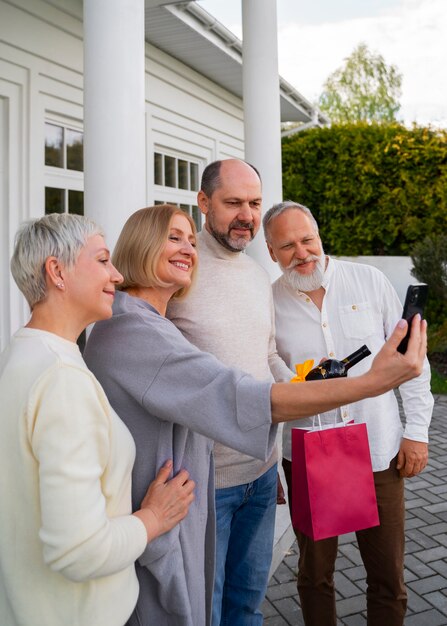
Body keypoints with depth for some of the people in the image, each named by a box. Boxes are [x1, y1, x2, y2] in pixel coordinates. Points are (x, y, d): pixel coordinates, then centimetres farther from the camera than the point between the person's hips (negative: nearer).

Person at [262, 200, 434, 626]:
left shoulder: (369, 280, -2)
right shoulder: (268, 303, -4)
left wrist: (417, 429, 0)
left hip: (379, 453, 1)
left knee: (388, 577, 14)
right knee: (315, 574, 17)